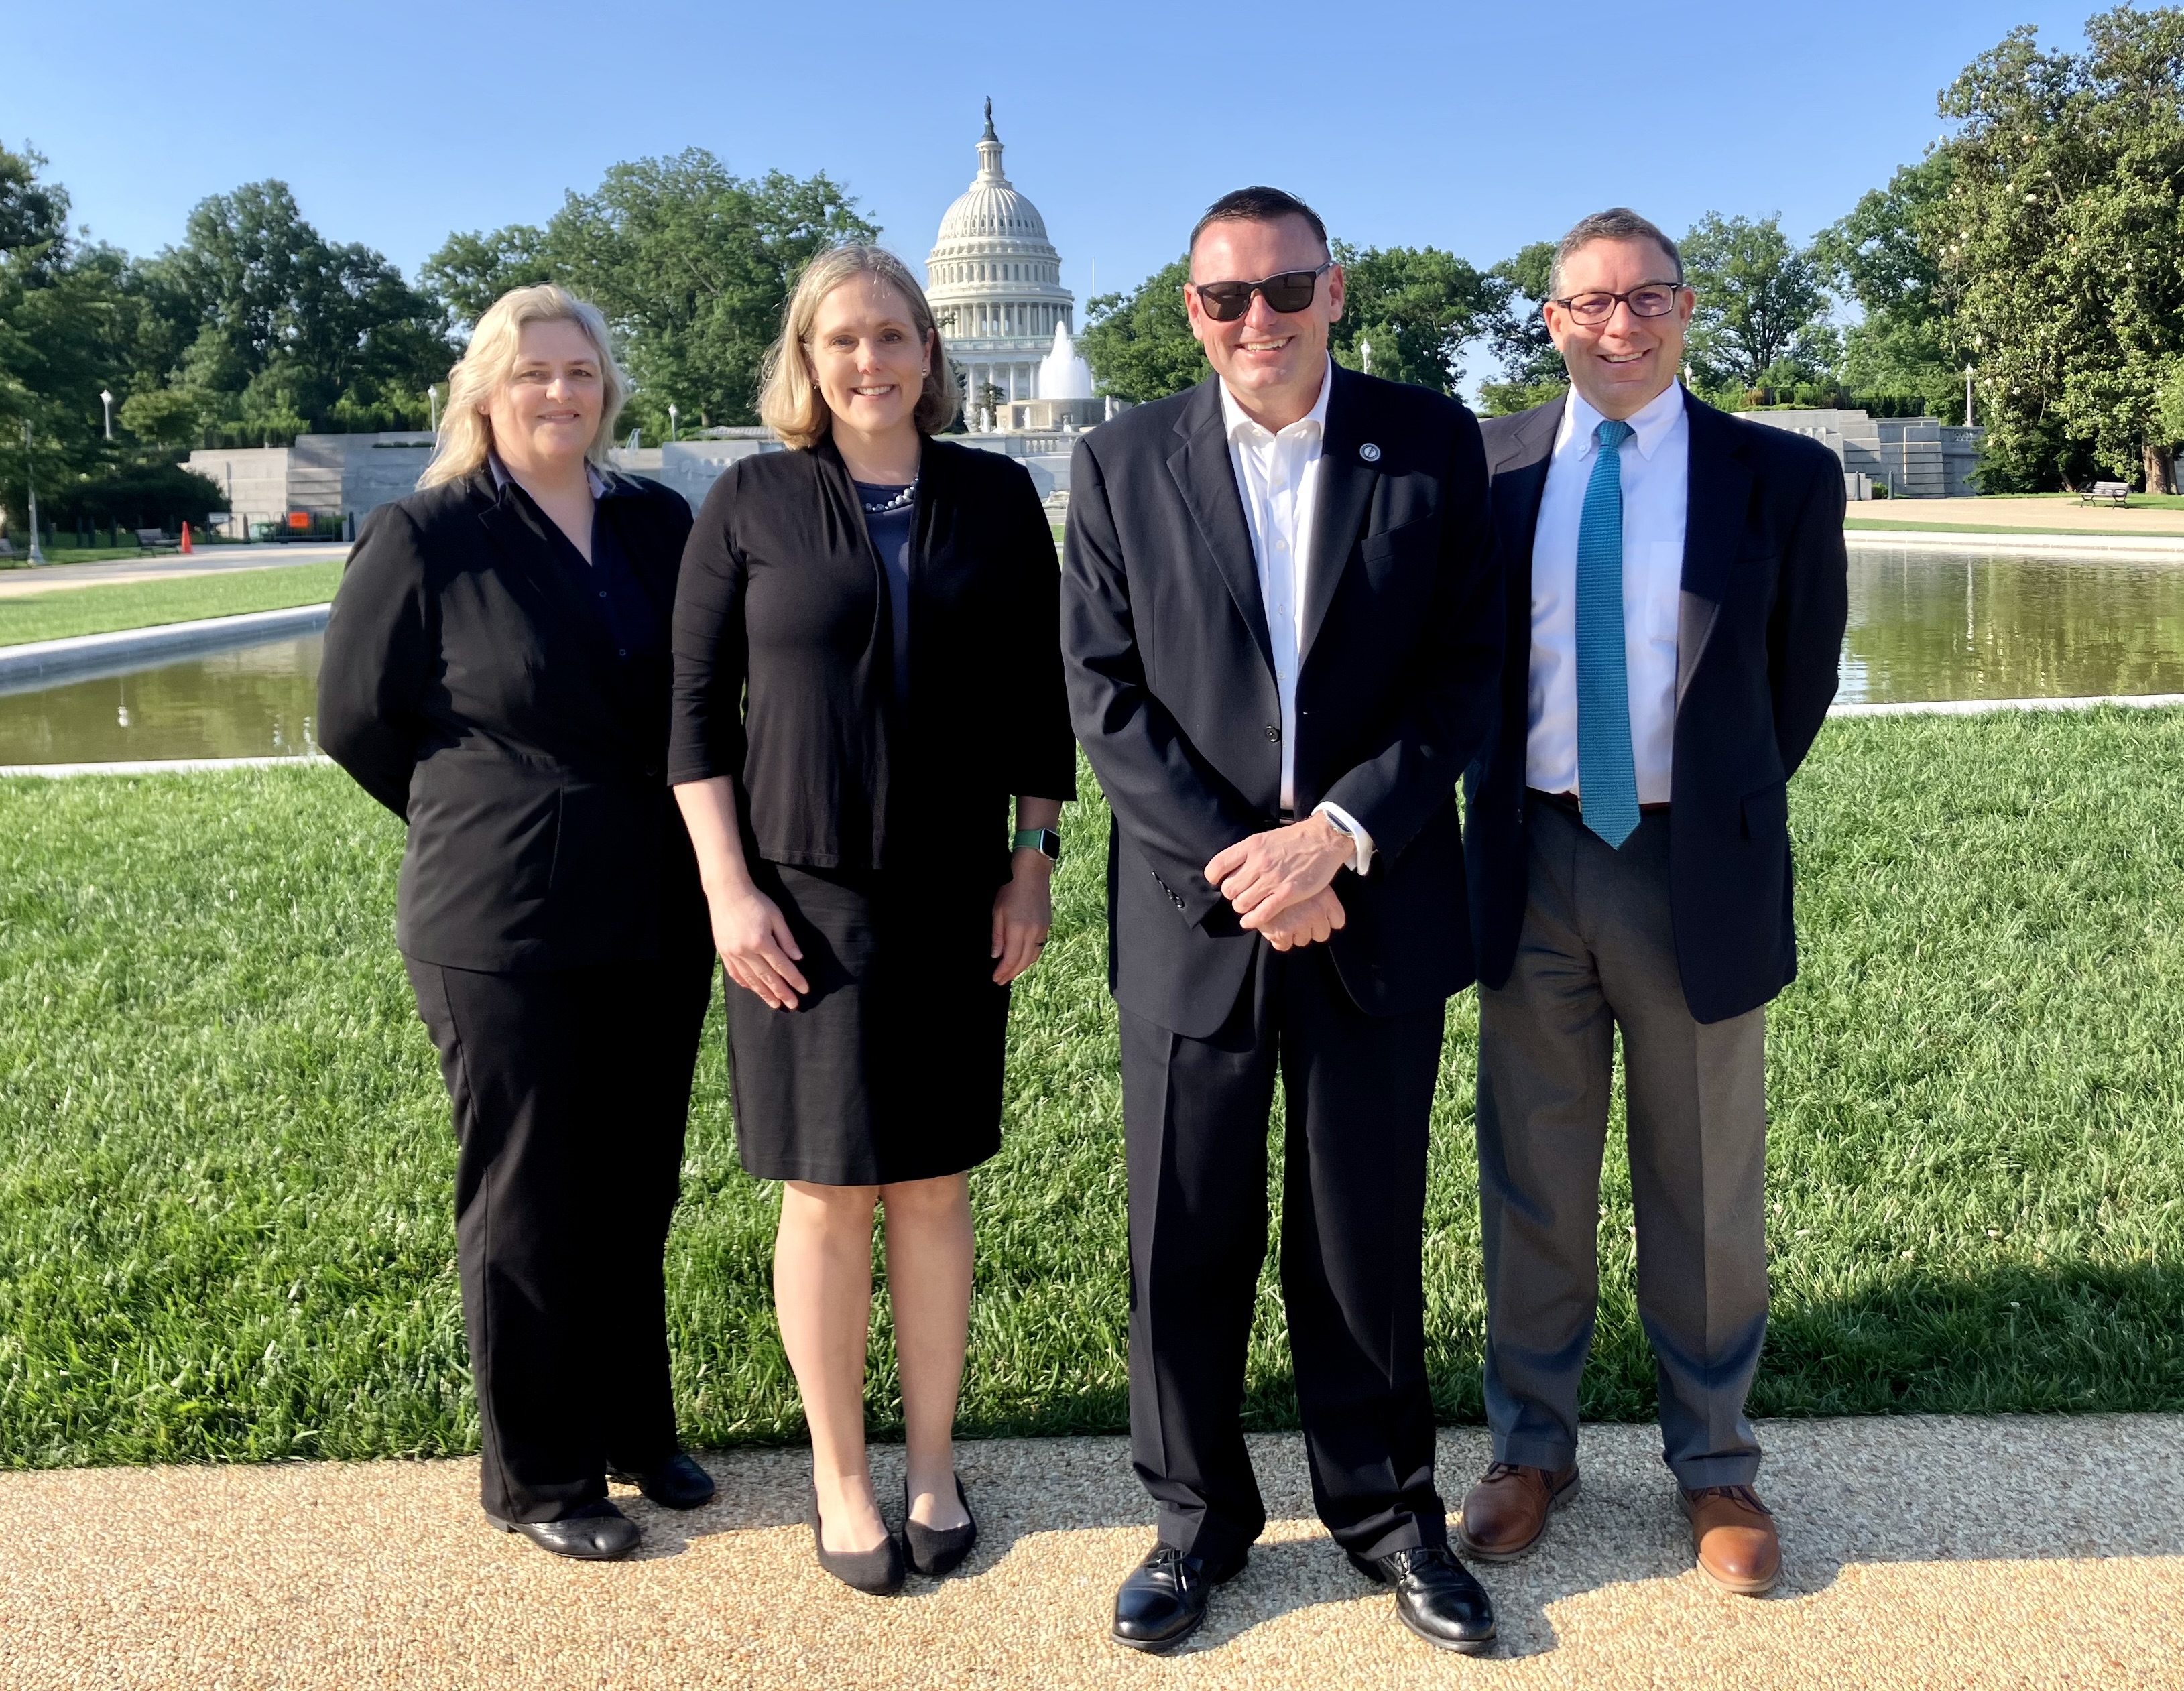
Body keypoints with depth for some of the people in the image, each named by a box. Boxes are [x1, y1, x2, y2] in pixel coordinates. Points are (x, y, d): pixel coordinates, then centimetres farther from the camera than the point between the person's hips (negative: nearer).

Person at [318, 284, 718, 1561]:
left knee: (638, 1193, 15)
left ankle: (635, 1430, 33)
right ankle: (539, 1478, 23)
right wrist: (485, 825, 4)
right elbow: (357, 720, 0)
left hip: (658, 923, 5)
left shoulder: (662, 526, 5)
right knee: (527, 1208, 6)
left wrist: (703, 853, 7)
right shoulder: (424, 539, -7)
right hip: (508, 932, -4)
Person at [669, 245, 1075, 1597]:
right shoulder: (751, 504, 0)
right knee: (827, 1192, 5)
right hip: (803, 896, -1)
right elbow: (698, 708, -1)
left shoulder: (996, 498, 4)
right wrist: (728, 887, -7)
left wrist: (1034, 863, 2)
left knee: (936, 1184, 9)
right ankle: (840, 1478, 22)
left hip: (955, 899, 2)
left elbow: (1039, 698, 7)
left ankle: (934, 1465, 25)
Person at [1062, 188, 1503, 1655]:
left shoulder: (1432, 443, 2)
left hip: (1376, 910, 0)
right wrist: (1235, 860, -13)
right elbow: (1106, 693, -2)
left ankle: (1386, 1508, 33)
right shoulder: (1123, 463, 3)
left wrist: (1339, 832, -15)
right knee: (1185, 1243, 10)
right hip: (1193, 915, 1)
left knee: (1367, 1237, 12)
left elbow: (1468, 668, -3)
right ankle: (1199, 1516, 30)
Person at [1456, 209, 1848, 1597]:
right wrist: (1502, 802, 7)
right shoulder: (1489, 470, 2)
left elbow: (1803, 677, 7)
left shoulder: (1784, 477, -1)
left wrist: (1723, 815, 8)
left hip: (1696, 866, -1)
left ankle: (1715, 1465, 28)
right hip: (1535, 861, 2)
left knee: (1707, 1191, 10)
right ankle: (1533, 1450, 29)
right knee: (1532, 1181, 12)